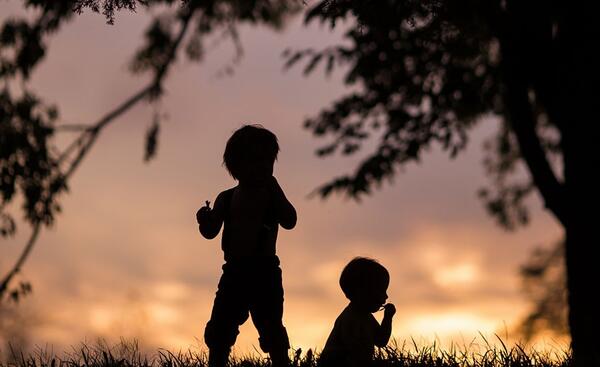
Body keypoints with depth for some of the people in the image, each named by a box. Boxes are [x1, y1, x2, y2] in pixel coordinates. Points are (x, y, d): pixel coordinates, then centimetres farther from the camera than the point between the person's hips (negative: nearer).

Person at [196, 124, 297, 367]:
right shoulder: (227, 198, 9)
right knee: (218, 333, 3)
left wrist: (274, 188, -13)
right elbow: (210, 232, 3)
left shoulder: (272, 195, 2)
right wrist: (204, 219, -20)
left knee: (272, 334, -3)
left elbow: (289, 221, -13)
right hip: (234, 272, 3)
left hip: (265, 273, -3)